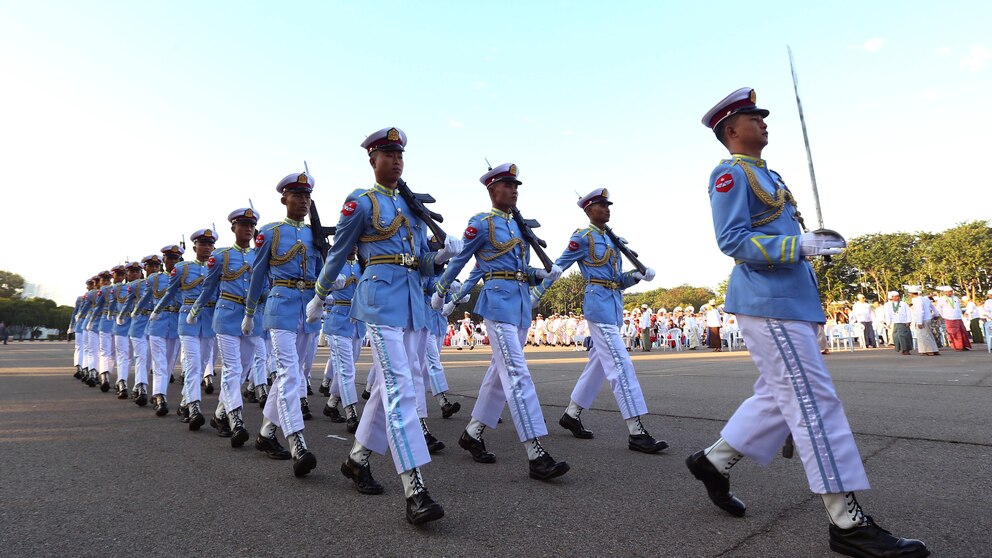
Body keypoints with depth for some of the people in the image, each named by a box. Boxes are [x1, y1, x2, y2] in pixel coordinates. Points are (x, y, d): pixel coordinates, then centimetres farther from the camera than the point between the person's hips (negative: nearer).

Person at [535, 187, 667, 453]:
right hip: (599, 304, -9)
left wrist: (638, 274, -1)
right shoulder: (583, 237, -5)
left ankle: (571, 414, 27)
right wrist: (535, 295, -3)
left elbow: (618, 280, 17)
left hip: (614, 305, 9)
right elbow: (556, 268, -2)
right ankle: (636, 432, -11)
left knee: (598, 363, 13)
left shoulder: (611, 239, 18)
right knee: (620, 364, -13)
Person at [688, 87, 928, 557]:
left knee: (778, 395, 12)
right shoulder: (730, 173, -7)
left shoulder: (763, 174, 23)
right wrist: (800, 246, -21)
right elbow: (732, 240, -17)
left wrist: (813, 243, 12)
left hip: (789, 300, 10)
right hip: (768, 302, -10)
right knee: (814, 399, -8)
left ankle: (714, 461, 23)